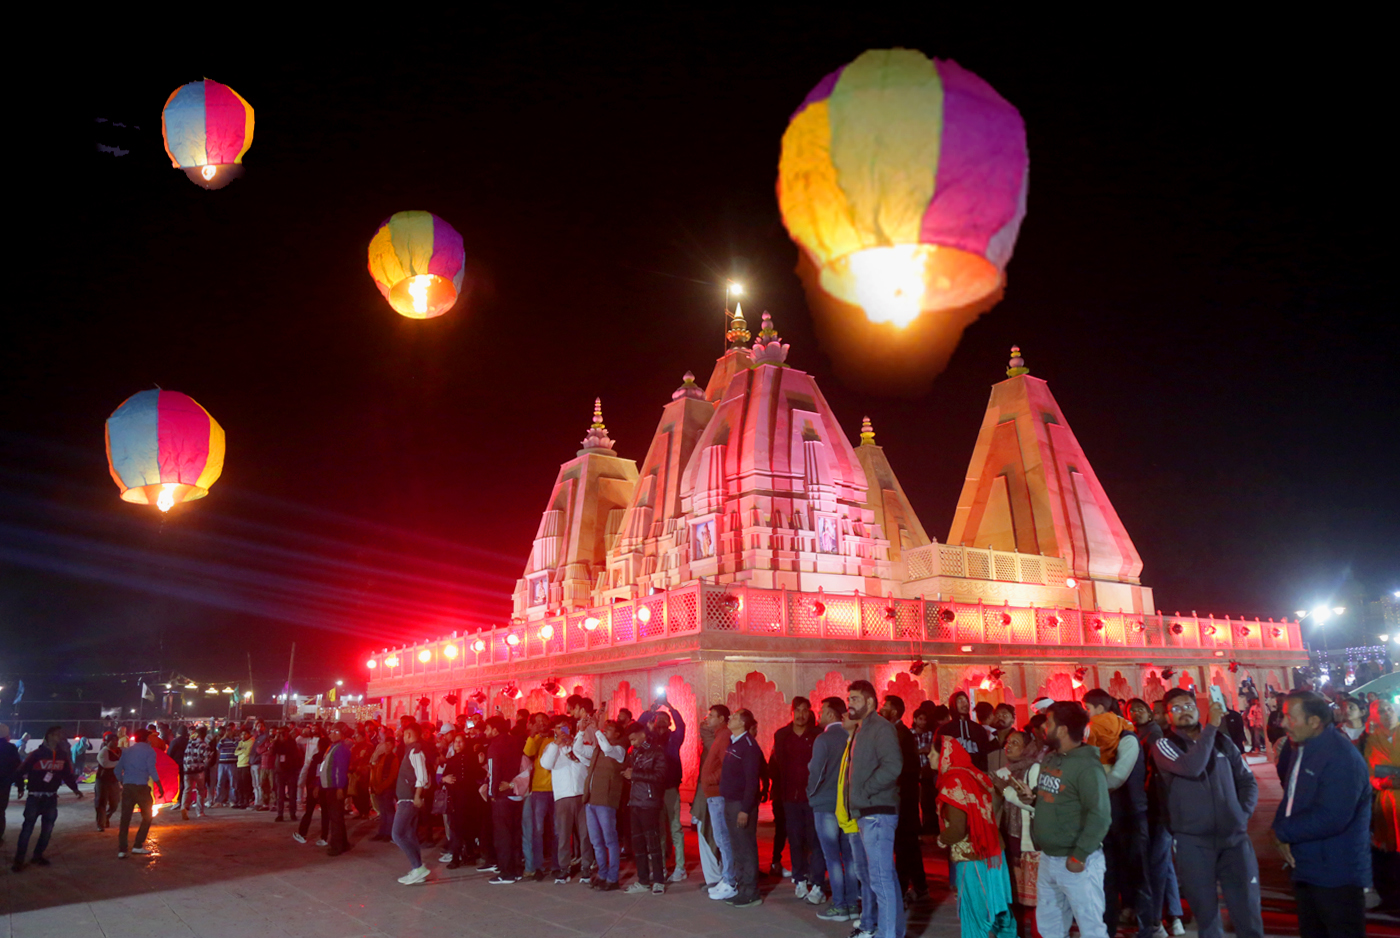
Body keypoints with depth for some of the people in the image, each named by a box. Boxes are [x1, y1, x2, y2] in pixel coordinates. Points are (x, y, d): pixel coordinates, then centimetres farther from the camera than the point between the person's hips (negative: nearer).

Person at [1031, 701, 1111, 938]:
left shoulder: (1087, 766, -16)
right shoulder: (1049, 759, 10)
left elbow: (1100, 815, -21)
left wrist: (1079, 855, -21)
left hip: (1077, 861, -8)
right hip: (1047, 858, 8)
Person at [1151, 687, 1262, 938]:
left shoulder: (1221, 741, 8)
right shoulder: (1164, 745, -4)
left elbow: (1247, 780, 16)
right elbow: (1191, 767, -23)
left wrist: (1243, 813, 0)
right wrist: (1211, 726, -19)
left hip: (1234, 837, 2)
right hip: (1193, 842, -2)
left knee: (1248, 911, 4)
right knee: (1206, 912, 8)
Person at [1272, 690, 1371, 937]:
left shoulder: (1341, 757, -22)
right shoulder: (1299, 750, 8)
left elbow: (1331, 818, -30)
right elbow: (1291, 797, 19)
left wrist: (1283, 832, -17)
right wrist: (1281, 829, -2)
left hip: (1338, 877, -9)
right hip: (1306, 870, 9)